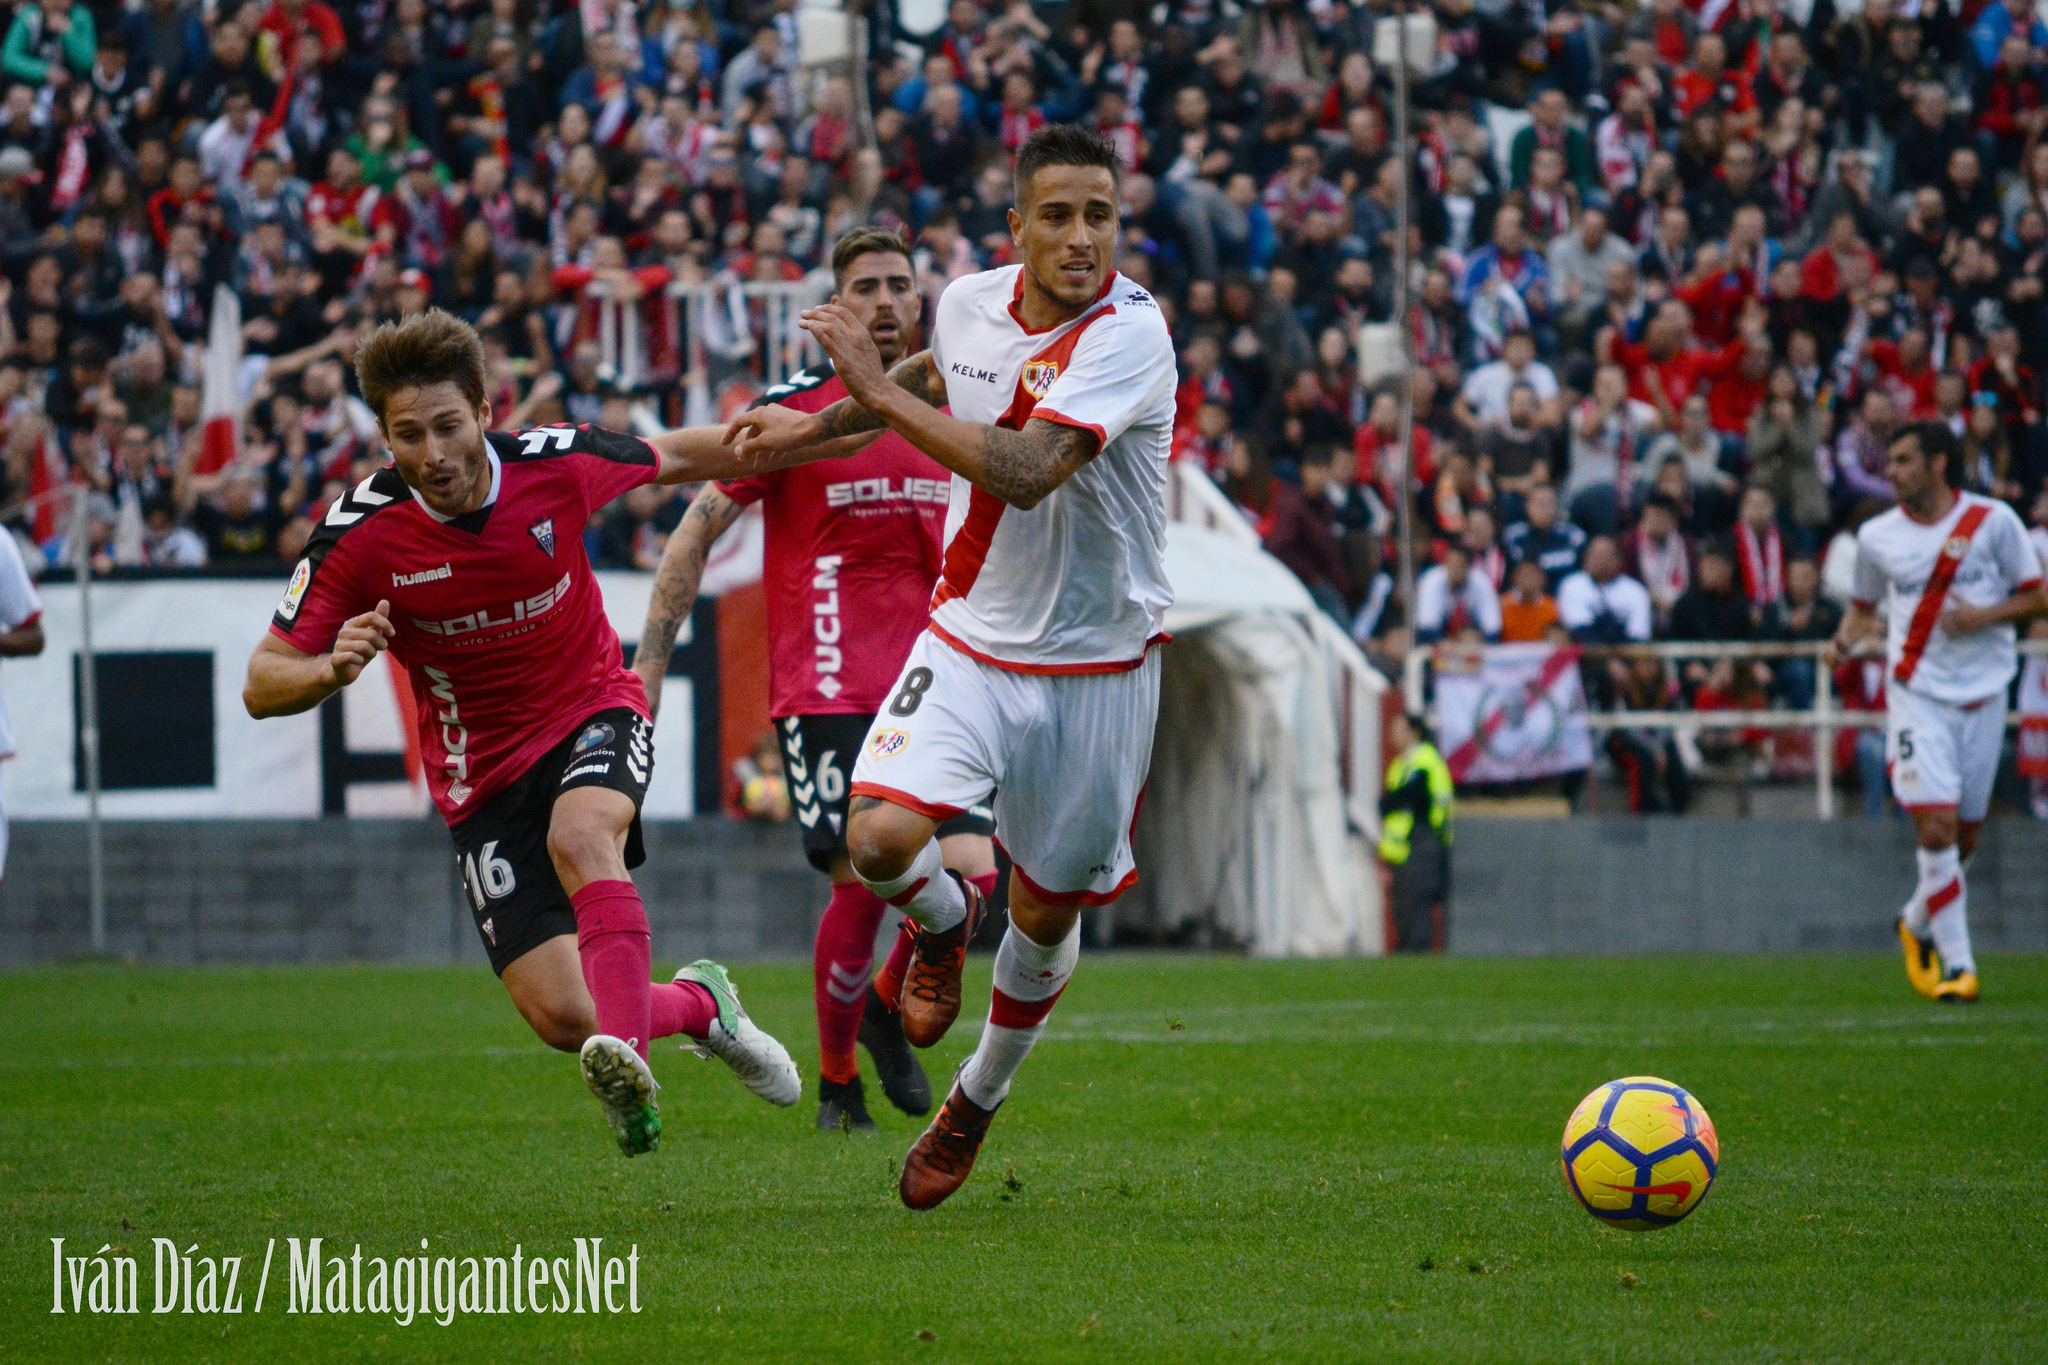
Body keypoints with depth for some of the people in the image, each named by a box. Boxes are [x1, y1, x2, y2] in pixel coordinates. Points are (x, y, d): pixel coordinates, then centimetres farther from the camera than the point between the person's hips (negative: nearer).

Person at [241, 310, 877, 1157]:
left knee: (580, 835, -37)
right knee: (559, 1016, -10)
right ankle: (696, 1005, 22)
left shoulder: (557, 465, -16)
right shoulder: (358, 535, -18)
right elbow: (263, 684, -13)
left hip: (595, 713, -1)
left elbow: (675, 458, 6)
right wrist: (332, 669, -36)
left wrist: (828, 438, 13)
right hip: (485, 768, 1)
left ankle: (623, 1050, -49)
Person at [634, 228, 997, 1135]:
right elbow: (696, 532, 0)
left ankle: (886, 1013, 19)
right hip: (825, 694, -4)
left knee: (971, 874, -11)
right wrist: (649, 665, -4)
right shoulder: (794, 411, -4)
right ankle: (836, 1079, 9)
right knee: (864, 882, -13)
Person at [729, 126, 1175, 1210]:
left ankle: (977, 1102, 37)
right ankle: (943, 919, 16)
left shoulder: (1130, 333, -21)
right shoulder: (968, 304, -4)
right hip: (970, 640, 3)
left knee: (1047, 914, 9)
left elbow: (1025, 470, -34)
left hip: (1097, 663, -3)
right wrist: (815, 426, 27)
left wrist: (879, 392, -29)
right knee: (879, 838, -21)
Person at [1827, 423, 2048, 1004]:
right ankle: (1956, 963, -8)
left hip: (1983, 693, 1)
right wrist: (1845, 640, -3)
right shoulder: (1876, 536, 4)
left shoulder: (1993, 521, -1)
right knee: (1936, 826, -14)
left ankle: (1917, 922, 35)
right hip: (1917, 693, -1)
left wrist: (1984, 616, -15)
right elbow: (1865, 605, 18)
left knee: (1966, 832, 8)